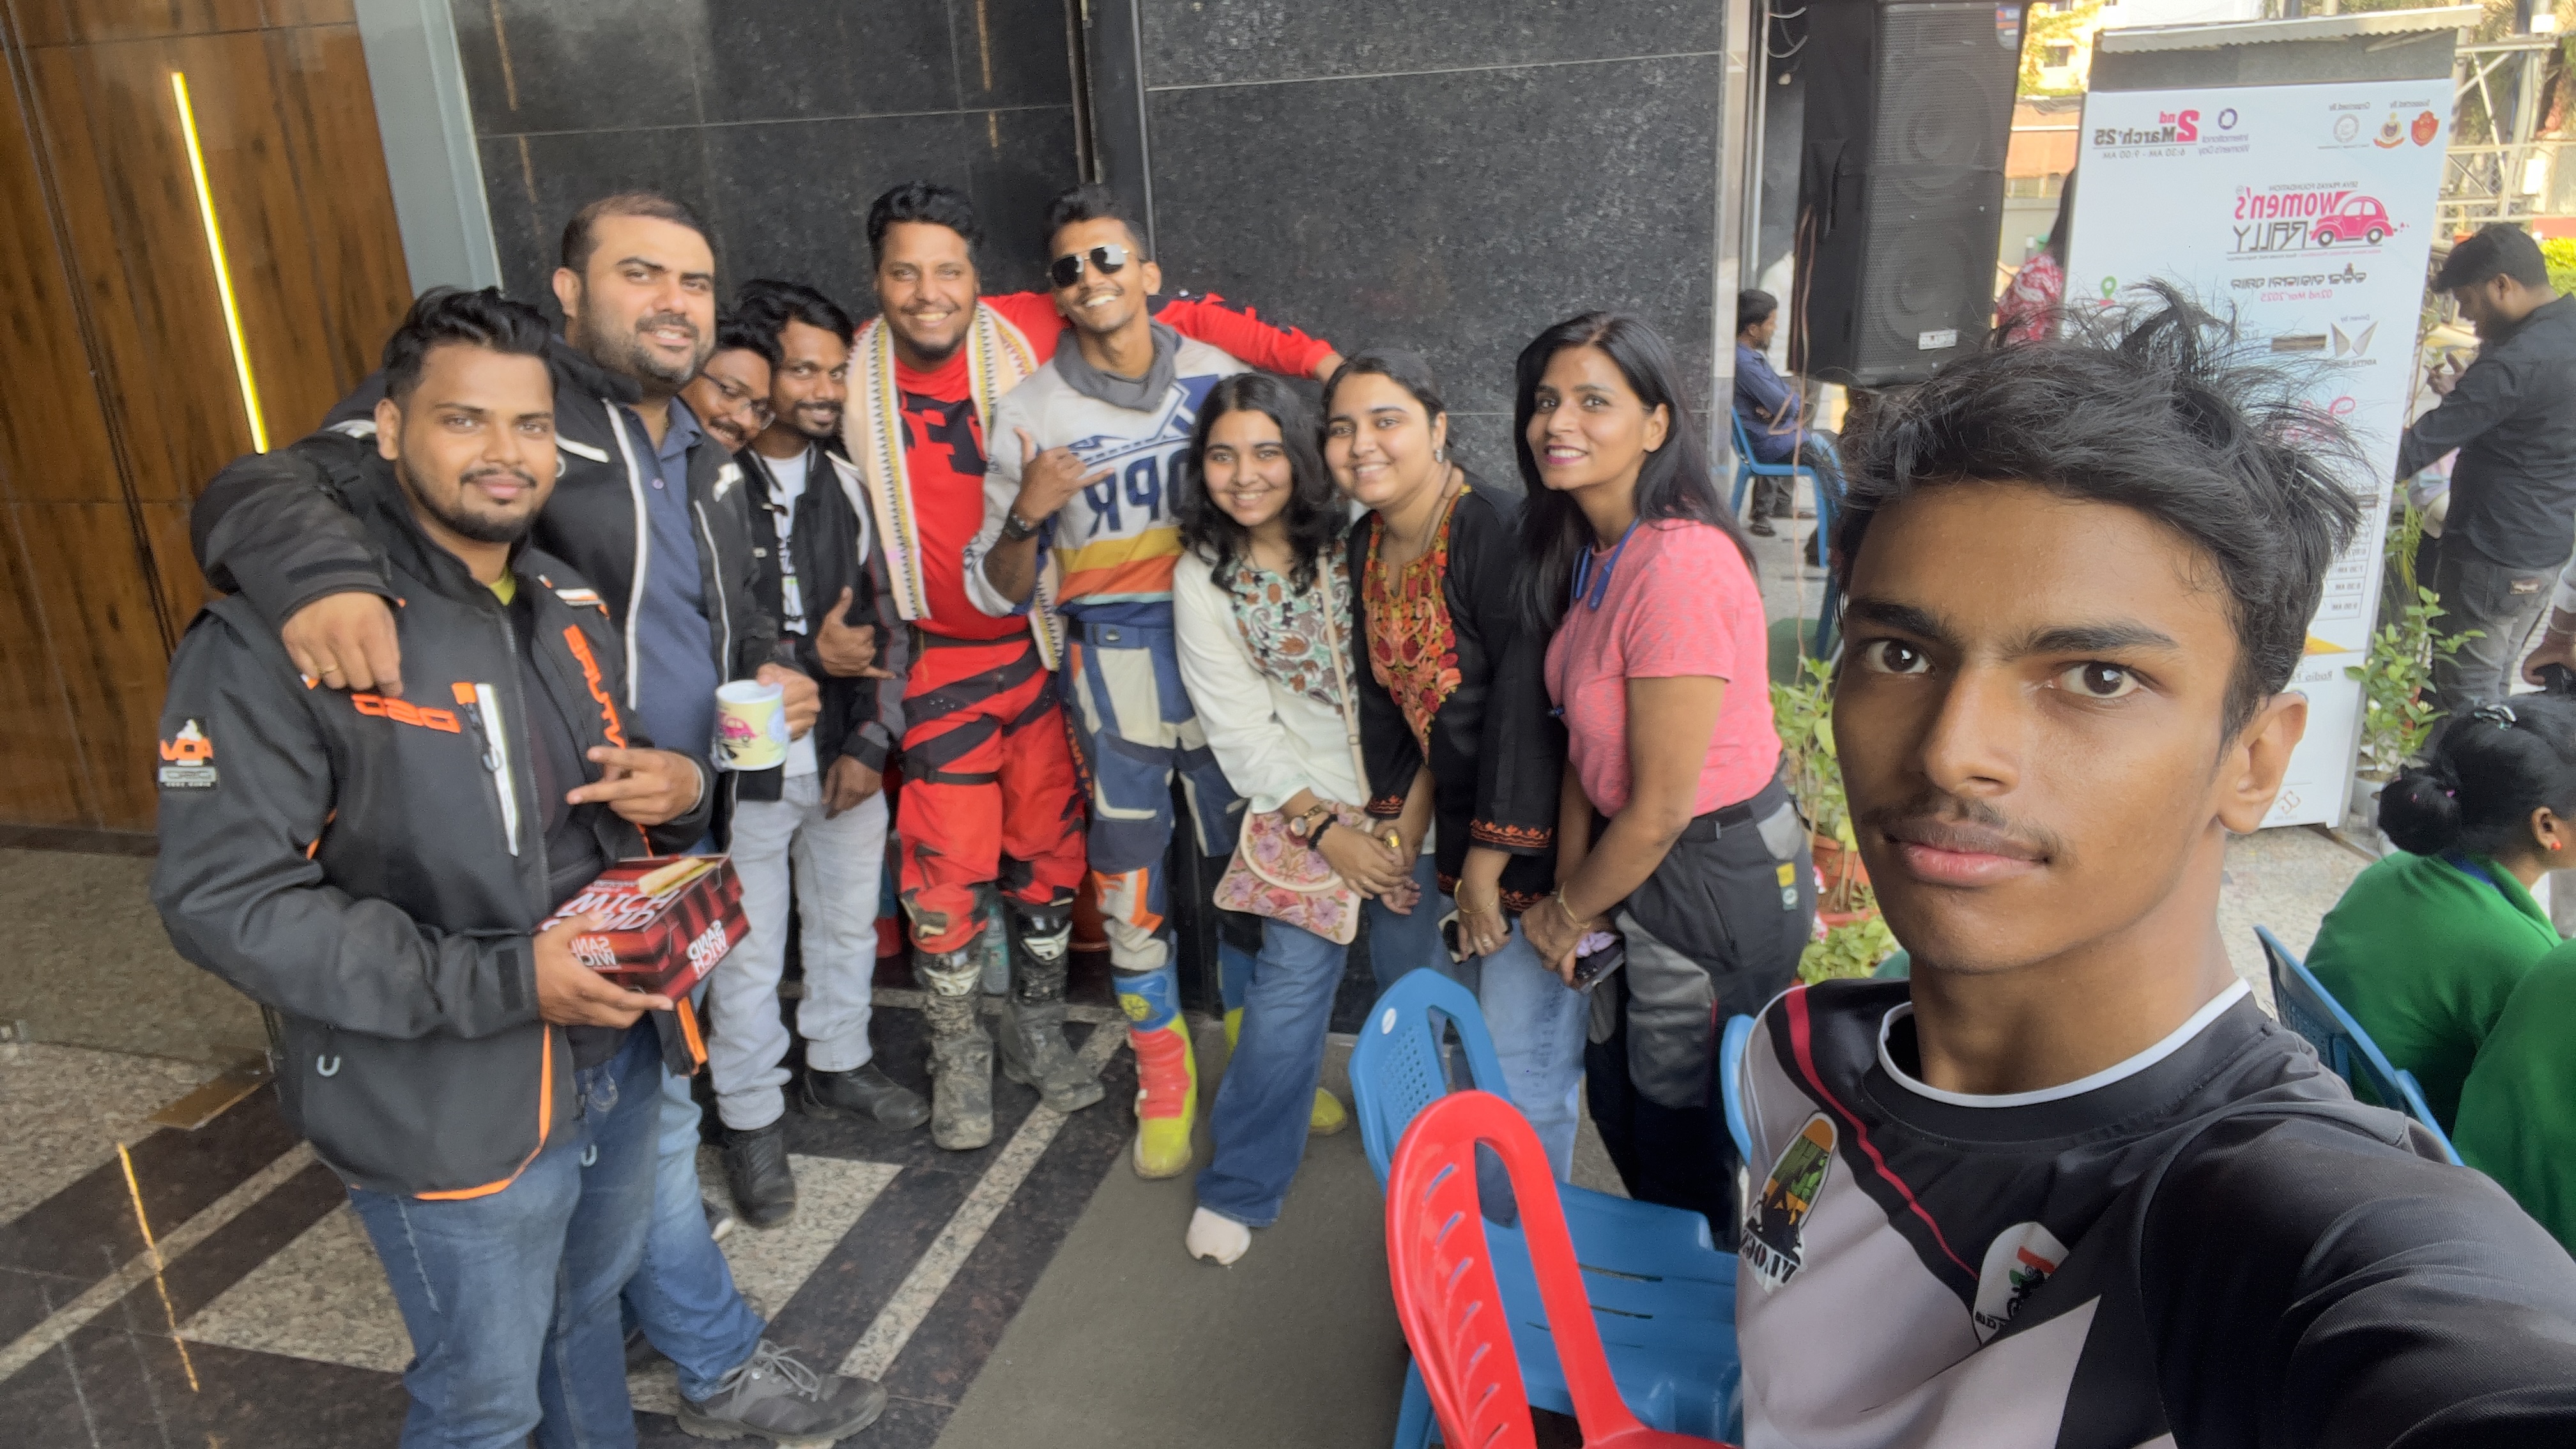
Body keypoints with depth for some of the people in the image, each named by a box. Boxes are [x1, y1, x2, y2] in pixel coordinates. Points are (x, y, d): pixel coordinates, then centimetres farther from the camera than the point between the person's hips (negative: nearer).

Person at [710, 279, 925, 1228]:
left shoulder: (846, 481, 3)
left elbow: (882, 618, 5)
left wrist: (871, 740, -2)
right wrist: (810, 658, -19)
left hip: (847, 757, 5)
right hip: (749, 767, -5)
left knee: (848, 925, 20)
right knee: (749, 955, 8)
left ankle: (839, 1066, 43)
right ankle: (752, 1121, 27)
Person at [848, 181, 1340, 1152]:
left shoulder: (1027, 333, -10)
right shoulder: (855, 374, -4)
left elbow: (1181, 319, -5)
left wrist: (1314, 357, -13)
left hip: (1046, 643, 0)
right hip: (939, 660, 0)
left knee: (1048, 850, 11)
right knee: (948, 870, 2)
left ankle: (1037, 1033, 33)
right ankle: (959, 1059, 24)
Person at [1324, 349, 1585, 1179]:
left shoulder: (1500, 535, -23)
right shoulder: (1365, 544, 4)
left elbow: (1527, 713, -24)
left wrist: (1485, 868, -18)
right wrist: (1402, 830, 7)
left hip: (1535, 837, -8)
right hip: (1453, 820, 8)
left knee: (1521, 1065, -3)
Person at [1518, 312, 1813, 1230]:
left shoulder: (1680, 566, -28)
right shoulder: (1589, 555, 2)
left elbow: (1661, 808, -23)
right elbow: (1586, 746, 5)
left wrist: (1566, 913, -8)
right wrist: (1569, 897, -2)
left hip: (1719, 878, -8)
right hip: (1645, 863, 9)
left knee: (1680, 1131, 13)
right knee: (1616, 1100, 24)